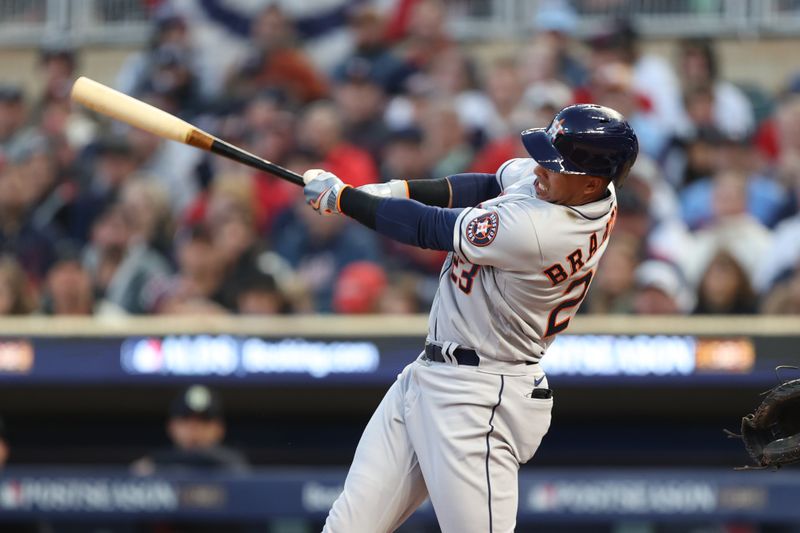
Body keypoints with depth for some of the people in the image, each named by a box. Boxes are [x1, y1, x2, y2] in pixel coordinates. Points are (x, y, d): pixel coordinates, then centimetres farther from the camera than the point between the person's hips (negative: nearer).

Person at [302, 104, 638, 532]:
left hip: (477, 401, -10)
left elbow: (429, 229, -15)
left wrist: (340, 196, -1)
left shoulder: (535, 230, -28)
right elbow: (489, 186, 15)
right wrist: (393, 190, 0)